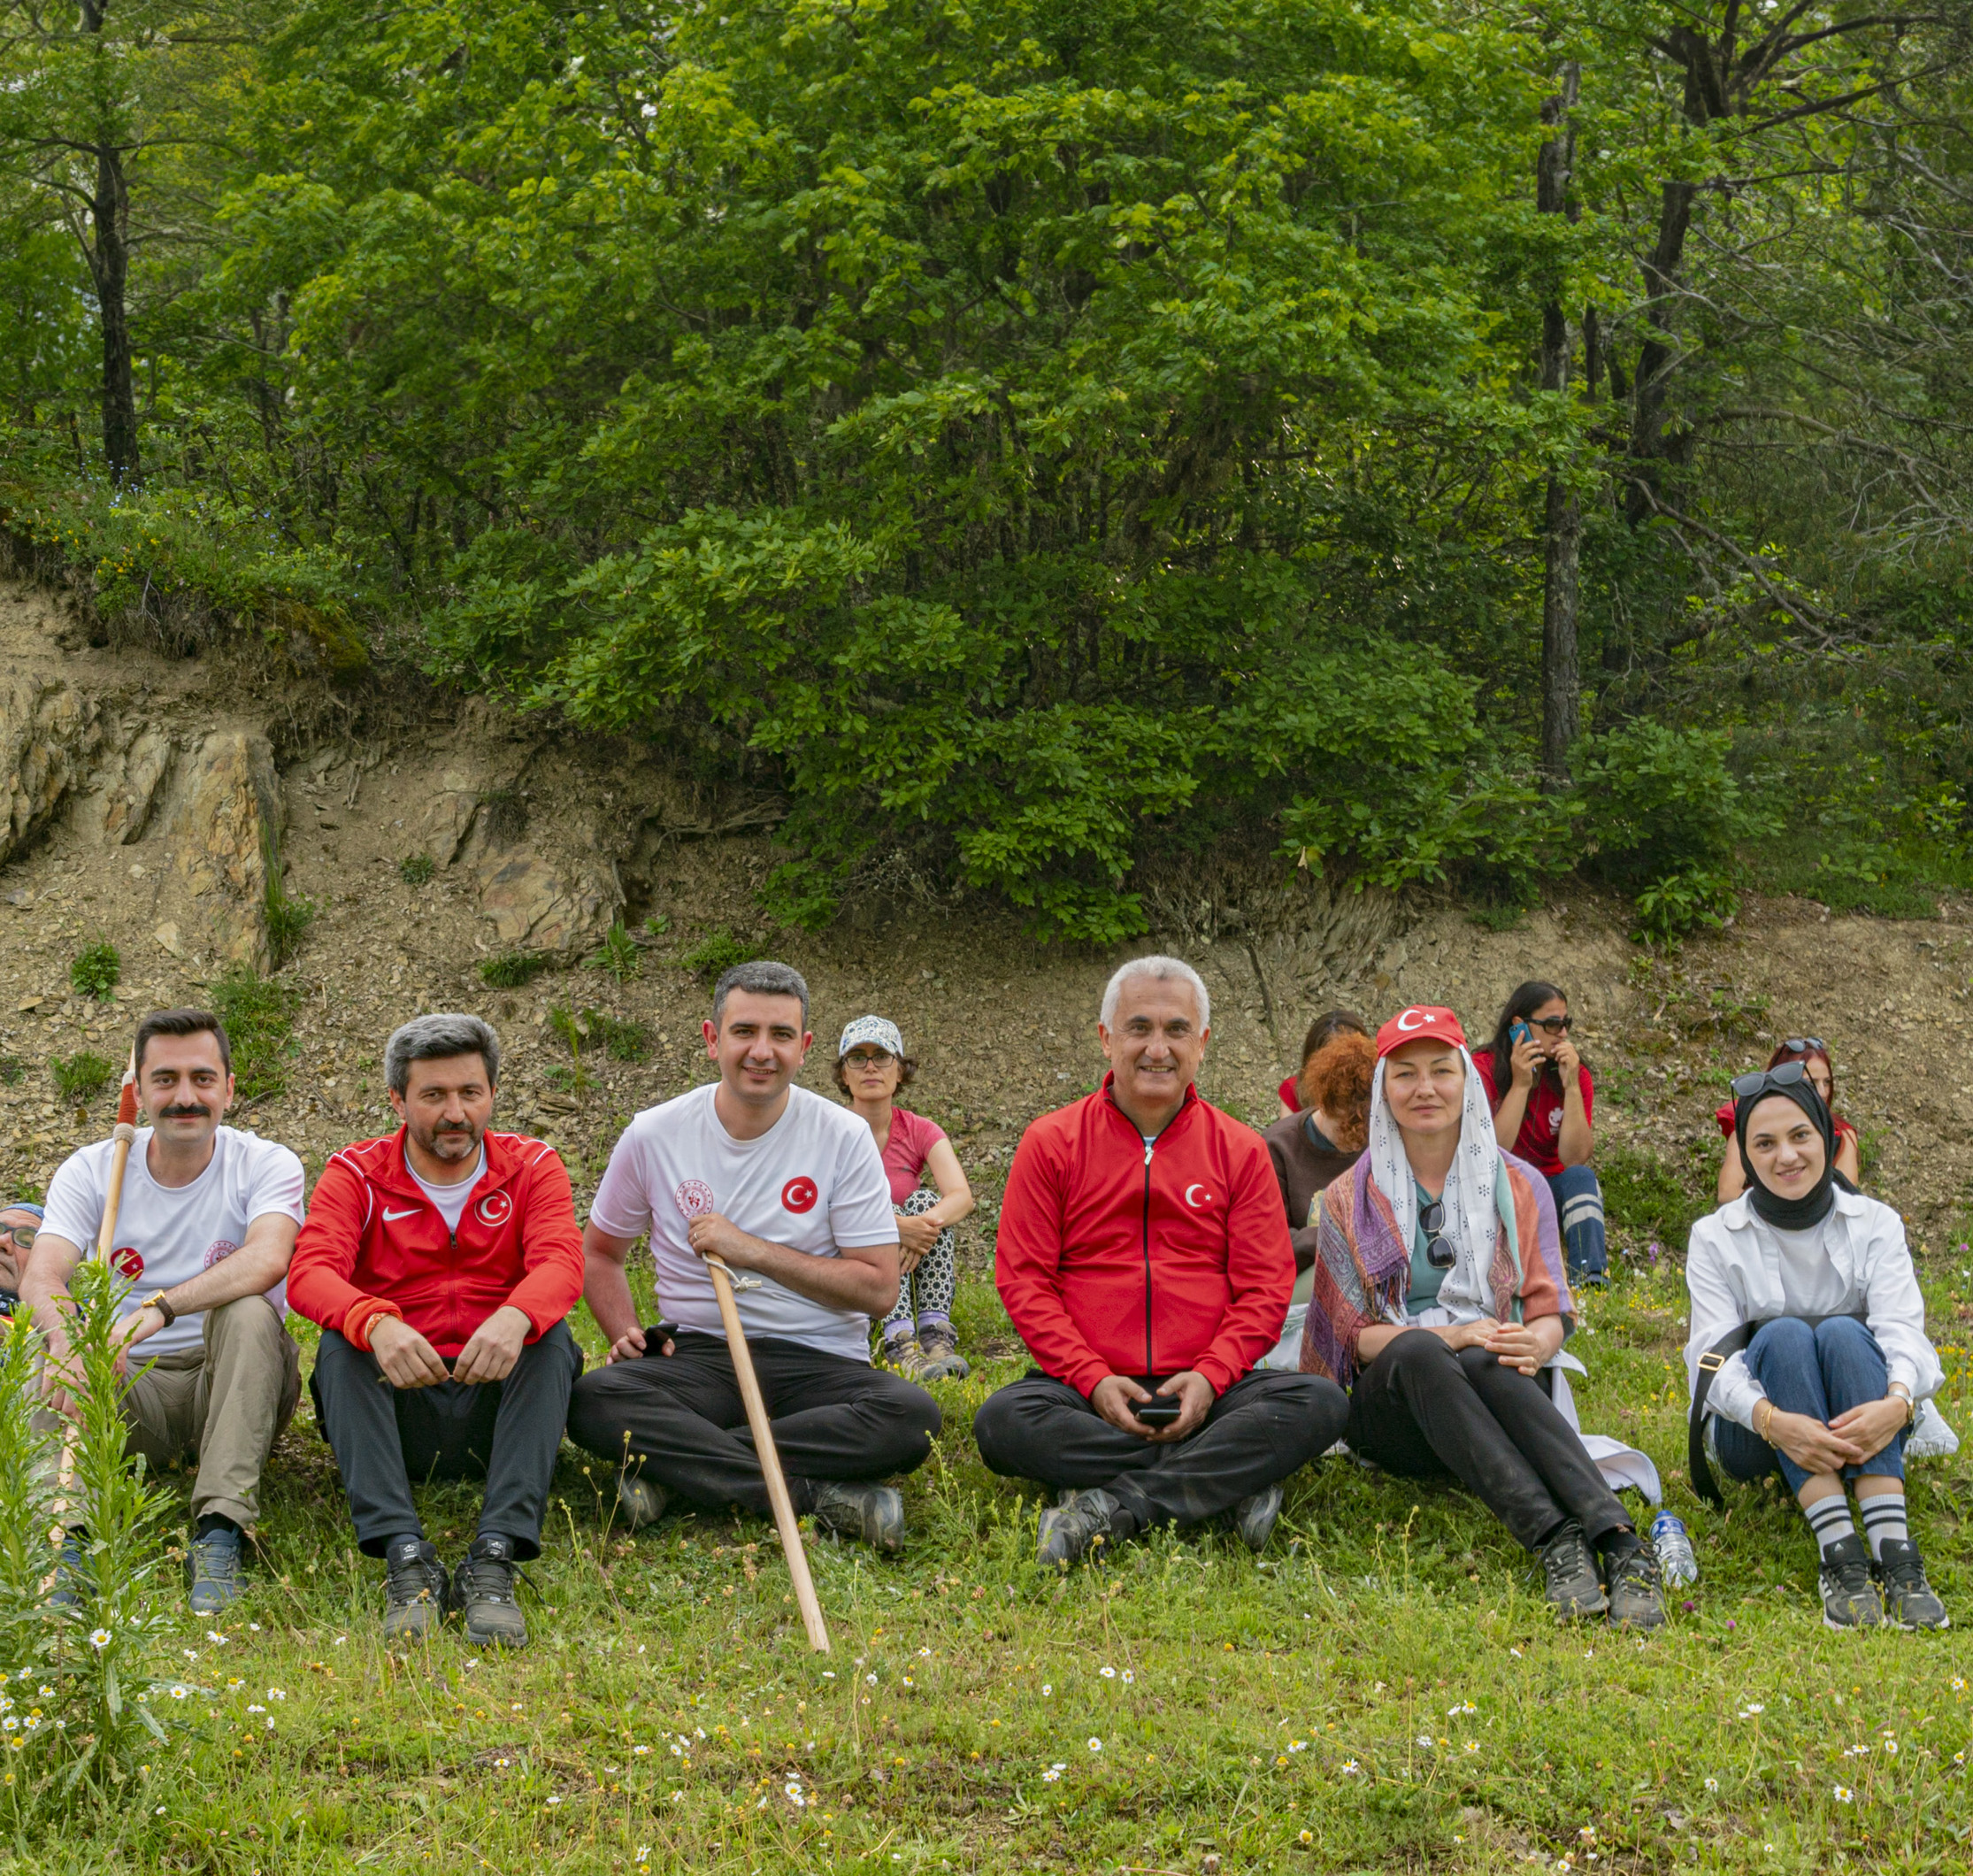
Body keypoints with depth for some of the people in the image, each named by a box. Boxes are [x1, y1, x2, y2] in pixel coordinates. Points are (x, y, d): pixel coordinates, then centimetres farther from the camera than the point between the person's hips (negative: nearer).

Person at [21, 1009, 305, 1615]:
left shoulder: (267, 1165, -5)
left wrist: (157, 1309, -42)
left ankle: (219, 1537, -39)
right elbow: (41, 1279, -15)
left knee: (248, 1313, -32)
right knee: (56, 1347, -27)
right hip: (129, 1388, 2)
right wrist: (68, 1338, -40)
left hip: (229, 1382, -2)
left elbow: (268, 1259, -28)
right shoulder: (90, 1171, 1)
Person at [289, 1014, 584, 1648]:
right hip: (396, 1406, 0)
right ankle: (405, 1557, -42)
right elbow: (310, 1273, -16)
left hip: (496, 1404, 0)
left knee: (553, 1338, -27)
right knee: (340, 1342, -27)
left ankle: (495, 1558, -40)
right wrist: (376, 1324, -39)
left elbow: (561, 1262, -16)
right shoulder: (356, 1174, 2)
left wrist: (515, 1317, -40)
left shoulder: (532, 1166, 4)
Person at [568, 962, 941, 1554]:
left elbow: (879, 1289, -4)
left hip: (818, 1360, 0)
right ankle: (822, 1496, -32)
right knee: (593, 1399, -32)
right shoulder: (654, 1135, 4)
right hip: (697, 1355, 1)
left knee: (913, 1415, -33)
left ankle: (673, 1465, -27)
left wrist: (754, 1251, -12)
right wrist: (627, 1335, -2)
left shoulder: (844, 1137, -1)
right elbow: (600, 1250, 18)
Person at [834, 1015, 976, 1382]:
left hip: (912, 1272, 2)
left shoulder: (920, 1133, 1)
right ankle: (900, 1345, -44)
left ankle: (936, 1335, -34)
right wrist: (896, 1225, -38)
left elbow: (962, 1196, -17)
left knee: (925, 1202, -22)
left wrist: (927, 1223, -39)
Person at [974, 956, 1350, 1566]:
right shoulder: (1050, 1144, 6)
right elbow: (1024, 1279, 2)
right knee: (1003, 1421, -32)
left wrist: (1209, 1376, -13)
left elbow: (1265, 1287, 5)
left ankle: (1113, 1507, -29)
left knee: (1319, 1404, -27)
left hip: (1206, 1393, 1)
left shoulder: (1239, 1150, 10)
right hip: (1086, 1391, -1)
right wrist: (1093, 1378, -13)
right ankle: (1230, 1482, -29)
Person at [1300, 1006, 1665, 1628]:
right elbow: (1352, 1333, 4)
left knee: (1489, 1364, -37)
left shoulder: (1518, 1187, 14)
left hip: (1497, 1390, 1)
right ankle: (1554, 1540, -55)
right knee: (1416, 1351, -37)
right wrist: (1452, 1336, -15)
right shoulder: (1350, 1199, 11)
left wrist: (1535, 1344, -18)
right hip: (1389, 1407, 0)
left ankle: (1621, 1545, -57)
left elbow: (1550, 1312, 9)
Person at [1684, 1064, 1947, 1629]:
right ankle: (1840, 1558, -45)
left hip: (1858, 1428, 1)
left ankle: (1895, 1553, -45)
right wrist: (1772, 1420, -35)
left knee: (1844, 1332, -30)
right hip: (1752, 1432, 0)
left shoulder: (1875, 1225, 2)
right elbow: (1714, 1357, -13)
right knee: (1784, 1333, -30)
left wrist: (1897, 1402, -37)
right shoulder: (1715, 1238, -1)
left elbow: (1902, 1327, -13)